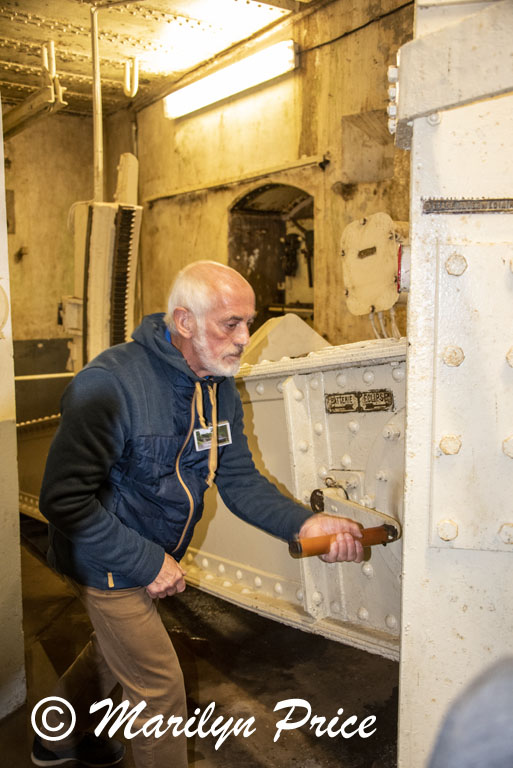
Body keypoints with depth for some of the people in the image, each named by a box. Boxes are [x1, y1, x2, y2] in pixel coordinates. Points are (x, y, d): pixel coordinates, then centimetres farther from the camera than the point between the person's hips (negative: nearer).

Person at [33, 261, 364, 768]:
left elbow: (239, 480, -6)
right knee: (159, 684, 1)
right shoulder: (110, 383, -32)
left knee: (115, 647, 29)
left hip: (154, 557, 9)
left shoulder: (220, 389, -7)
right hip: (108, 561, -8)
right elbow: (64, 498, -30)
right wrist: (147, 562, -26)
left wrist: (305, 524, -21)